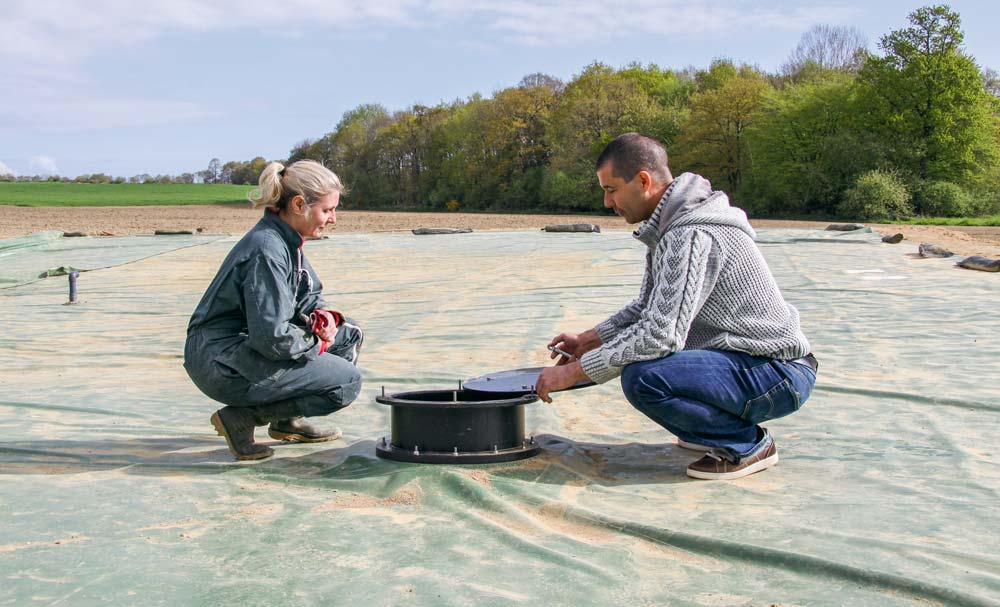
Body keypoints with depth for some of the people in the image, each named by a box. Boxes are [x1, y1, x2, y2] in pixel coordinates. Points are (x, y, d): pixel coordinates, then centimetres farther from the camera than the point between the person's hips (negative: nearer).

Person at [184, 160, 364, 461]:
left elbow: (308, 294, 17)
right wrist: (315, 342, -11)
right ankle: (242, 417, -6)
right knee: (346, 382, -12)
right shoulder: (267, 250, -23)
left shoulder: (286, 239, 6)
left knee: (349, 334, 11)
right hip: (222, 364, -10)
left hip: (242, 348, 10)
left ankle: (288, 420, 15)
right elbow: (272, 337, -28)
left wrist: (323, 315, -6)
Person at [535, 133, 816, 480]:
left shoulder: (692, 234, -22)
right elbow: (648, 307, 21)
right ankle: (717, 426, 17)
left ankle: (747, 444, -8)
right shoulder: (667, 227, 10)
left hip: (779, 373, -10)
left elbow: (661, 333, -28)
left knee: (643, 378, -29)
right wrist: (589, 339, 11)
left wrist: (574, 371, -21)